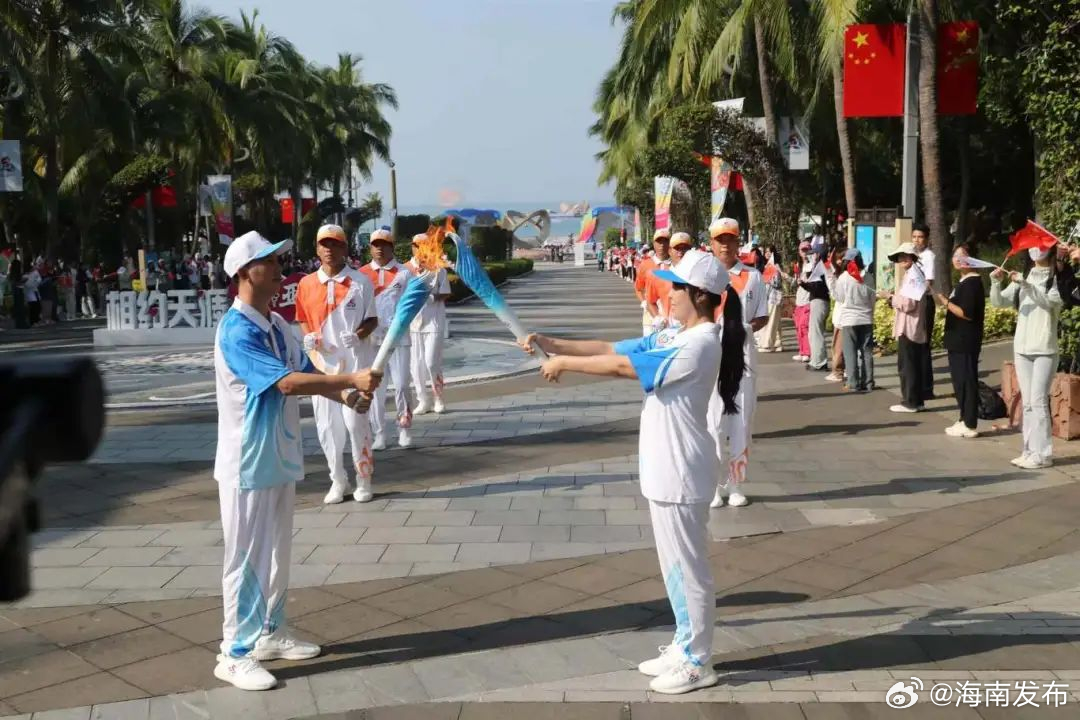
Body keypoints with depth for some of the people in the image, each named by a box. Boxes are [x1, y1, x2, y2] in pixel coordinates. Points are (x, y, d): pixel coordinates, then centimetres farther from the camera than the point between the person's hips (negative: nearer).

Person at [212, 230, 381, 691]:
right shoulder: (237, 331, -21)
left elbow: (306, 373, 9)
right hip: (248, 463, -8)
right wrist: (351, 380, -29)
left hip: (280, 458, 9)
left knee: (277, 554, 17)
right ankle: (236, 654, 11)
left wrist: (344, 396, -10)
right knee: (246, 559, 0)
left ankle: (271, 634, 31)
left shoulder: (277, 325, 8)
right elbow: (288, 382, -29)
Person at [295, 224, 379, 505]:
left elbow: (372, 320, 3)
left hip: (354, 361, -3)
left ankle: (364, 479, 12)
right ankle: (337, 480, 20)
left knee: (355, 420, -5)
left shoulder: (360, 282, -1)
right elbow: (304, 319, 15)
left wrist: (358, 334, -17)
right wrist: (308, 338, -5)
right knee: (326, 424, 7)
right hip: (321, 362, 3)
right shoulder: (306, 284, 5)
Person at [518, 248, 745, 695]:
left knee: (687, 568, 2)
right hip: (664, 470, 10)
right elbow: (610, 348, 8)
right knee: (674, 566, 18)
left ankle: (698, 664, 14)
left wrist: (563, 363, -14)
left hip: (680, 473, -10)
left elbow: (618, 366, -23)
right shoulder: (674, 337, 11)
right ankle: (684, 649, 31)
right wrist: (551, 344, 0)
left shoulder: (699, 345, -21)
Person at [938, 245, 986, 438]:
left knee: (967, 382, -7)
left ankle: (970, 425, -4)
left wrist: (945, 302, -17)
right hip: (958, 341, 10)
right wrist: (945, 302, 9)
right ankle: (964, 420, 20)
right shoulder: (963, 282, 17)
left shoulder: (973, 282, -14)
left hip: (966, 342, -10)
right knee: (960, 382, 14)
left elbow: (967, 313, -22)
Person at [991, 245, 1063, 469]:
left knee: (1038, 401, -9)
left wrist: (1026, 285, -32)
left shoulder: (1057, 279, -4)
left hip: (1044, 350, -5)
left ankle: (1042, 454, -5)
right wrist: (995, 284, -16)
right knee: (1027, 403, 8)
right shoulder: (1021, 278, 11)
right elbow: (999, 302, 3)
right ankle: (1030, 451, 12)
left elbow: (1050, 301, -21)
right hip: (1021, 348, 5)